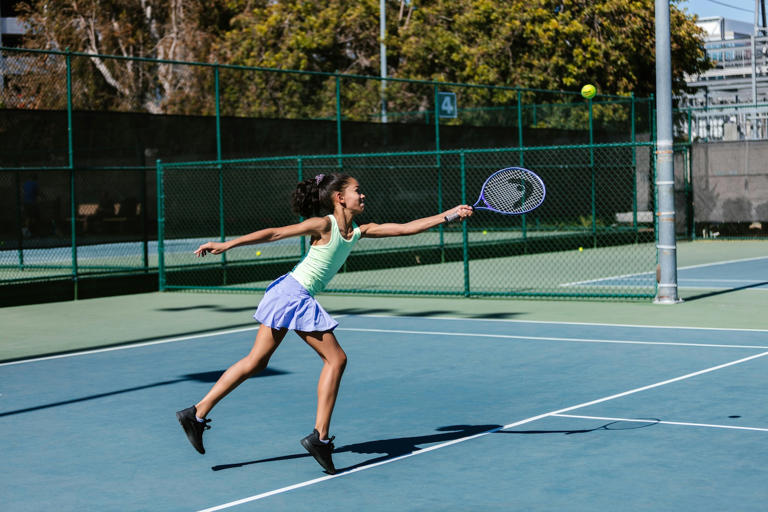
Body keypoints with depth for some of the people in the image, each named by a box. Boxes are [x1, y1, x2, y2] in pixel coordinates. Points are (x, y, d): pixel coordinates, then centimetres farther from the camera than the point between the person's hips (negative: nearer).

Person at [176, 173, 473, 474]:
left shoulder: (359, 232, 10)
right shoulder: (324, 225, -11)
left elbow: (407, 228, 10)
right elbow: (273, 234, -10)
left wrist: (450, 214, 8)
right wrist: (226, 245, -11)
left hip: (299, 298, 8)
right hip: (293, 293, -8)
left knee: (256, 363, 8)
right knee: (336, 359, -5)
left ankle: (196, 414, 11)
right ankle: (320, 436, -3)